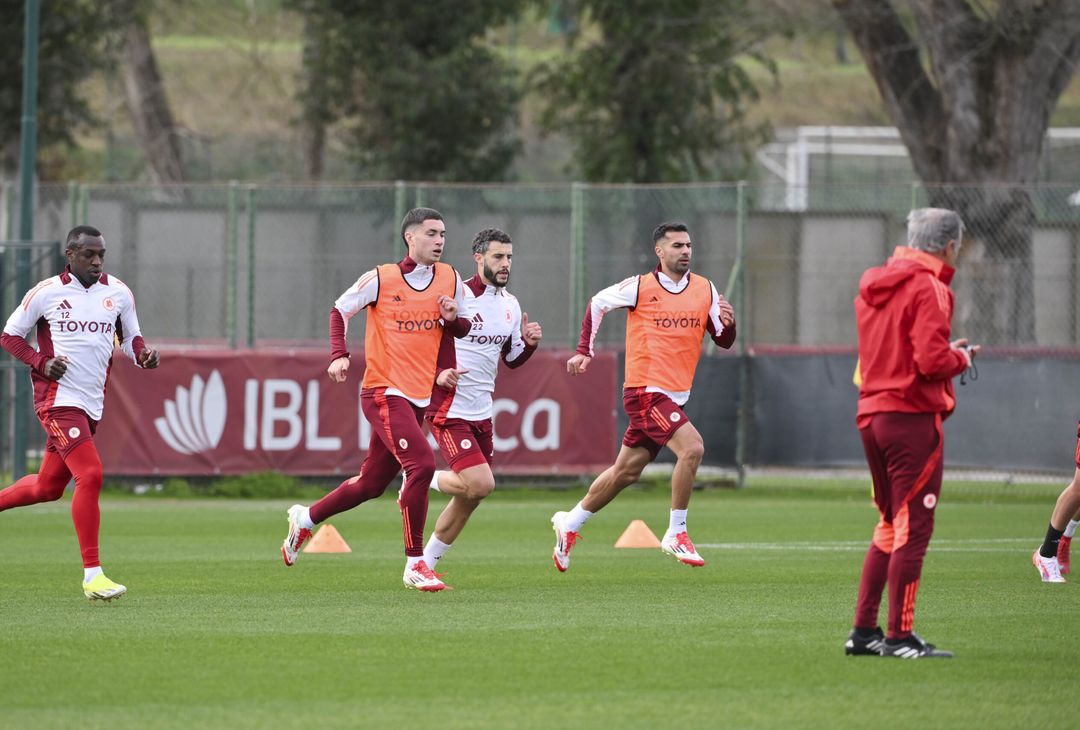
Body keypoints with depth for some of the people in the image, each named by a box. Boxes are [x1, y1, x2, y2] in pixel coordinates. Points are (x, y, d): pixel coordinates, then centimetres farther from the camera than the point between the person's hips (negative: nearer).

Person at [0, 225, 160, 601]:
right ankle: (92, 575, -17)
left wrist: (144, 354, -8)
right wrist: (41, 363, -13)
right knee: (91, 475, -19)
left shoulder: (118, 292, 7)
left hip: (92, 405, 6)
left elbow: (131, 338, 16)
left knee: (48, 487, 14)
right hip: (58, 398, -6)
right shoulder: (46, 292, -5)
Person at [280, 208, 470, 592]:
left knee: (372, 483, 13)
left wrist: (453, 319, -5)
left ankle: (305, 519, 37)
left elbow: (459, 329, 19)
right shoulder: (381, 279, -8)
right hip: (383, 391, -6)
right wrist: (338, 355, -9)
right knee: (421, 464, -23)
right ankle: (414, 565, -16)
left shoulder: (450, 280, 6)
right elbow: (340, 310, 5)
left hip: (419, 397, 6)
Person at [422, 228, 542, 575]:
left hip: (481, 413, 8)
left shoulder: (510, 305, 10)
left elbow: (512, 358, 20)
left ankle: (427, 562, 24)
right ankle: (421, 482, 7)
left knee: (470, 498, 9)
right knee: (480, 484, -20)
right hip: (450, 411, -8)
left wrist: (529, 343, 0)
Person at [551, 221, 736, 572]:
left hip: (675, 395, 6)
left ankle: (570, 523, 31)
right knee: (692, 448, -23)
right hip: (645, 389, -6)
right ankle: (676, 534, -12)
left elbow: (723, 341, 9)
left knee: (626, 471, 13)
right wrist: (584, 351, 4)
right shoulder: (639, 287, -6)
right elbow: (597, 303, 8)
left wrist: (727, 323, -13)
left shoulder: (705, 290, 6)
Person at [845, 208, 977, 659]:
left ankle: (864, 630, 17)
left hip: (871, 416, 8)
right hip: (912, 417, -8)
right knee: (912, 529, -4)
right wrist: (962, 358, -1)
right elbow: (932, 360, -21)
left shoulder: (872, 286, 14)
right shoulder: (929, 289, -13)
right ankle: (899, 636, -4)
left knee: (890, 527, 17)